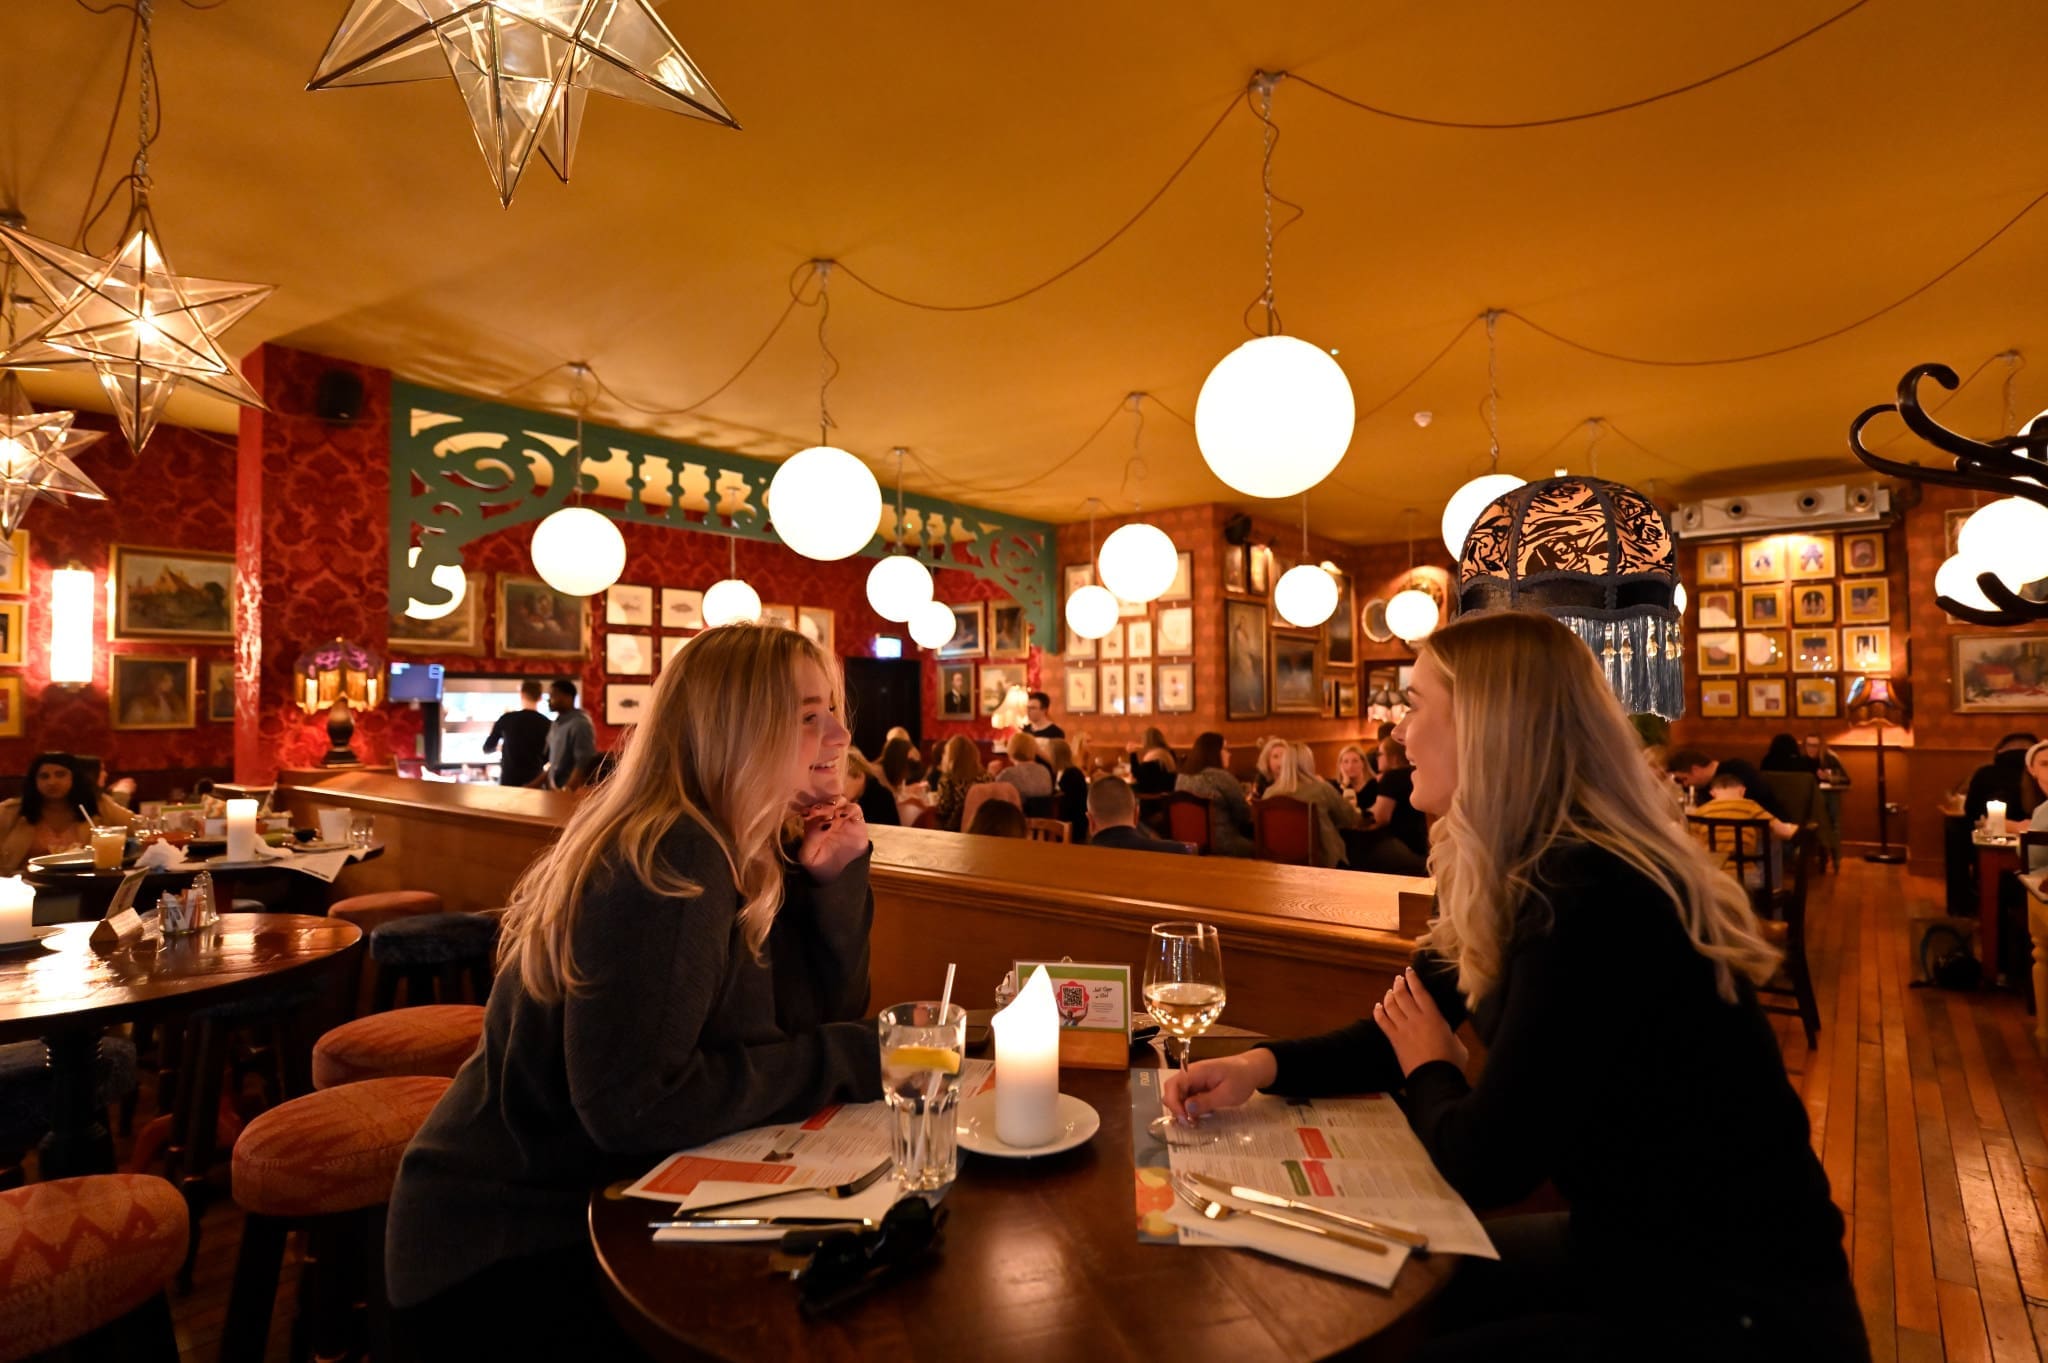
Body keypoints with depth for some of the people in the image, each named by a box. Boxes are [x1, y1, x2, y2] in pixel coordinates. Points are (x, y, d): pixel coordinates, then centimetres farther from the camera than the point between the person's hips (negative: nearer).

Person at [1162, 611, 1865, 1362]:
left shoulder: (1590, 900, -30)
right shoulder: (1535, 871, 0)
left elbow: (1486, 1165, -24)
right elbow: (1410, 1030, 7)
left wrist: (1429, 1072, -3)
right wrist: (1263, 1064, -8)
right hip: (1636, 1249, 8)